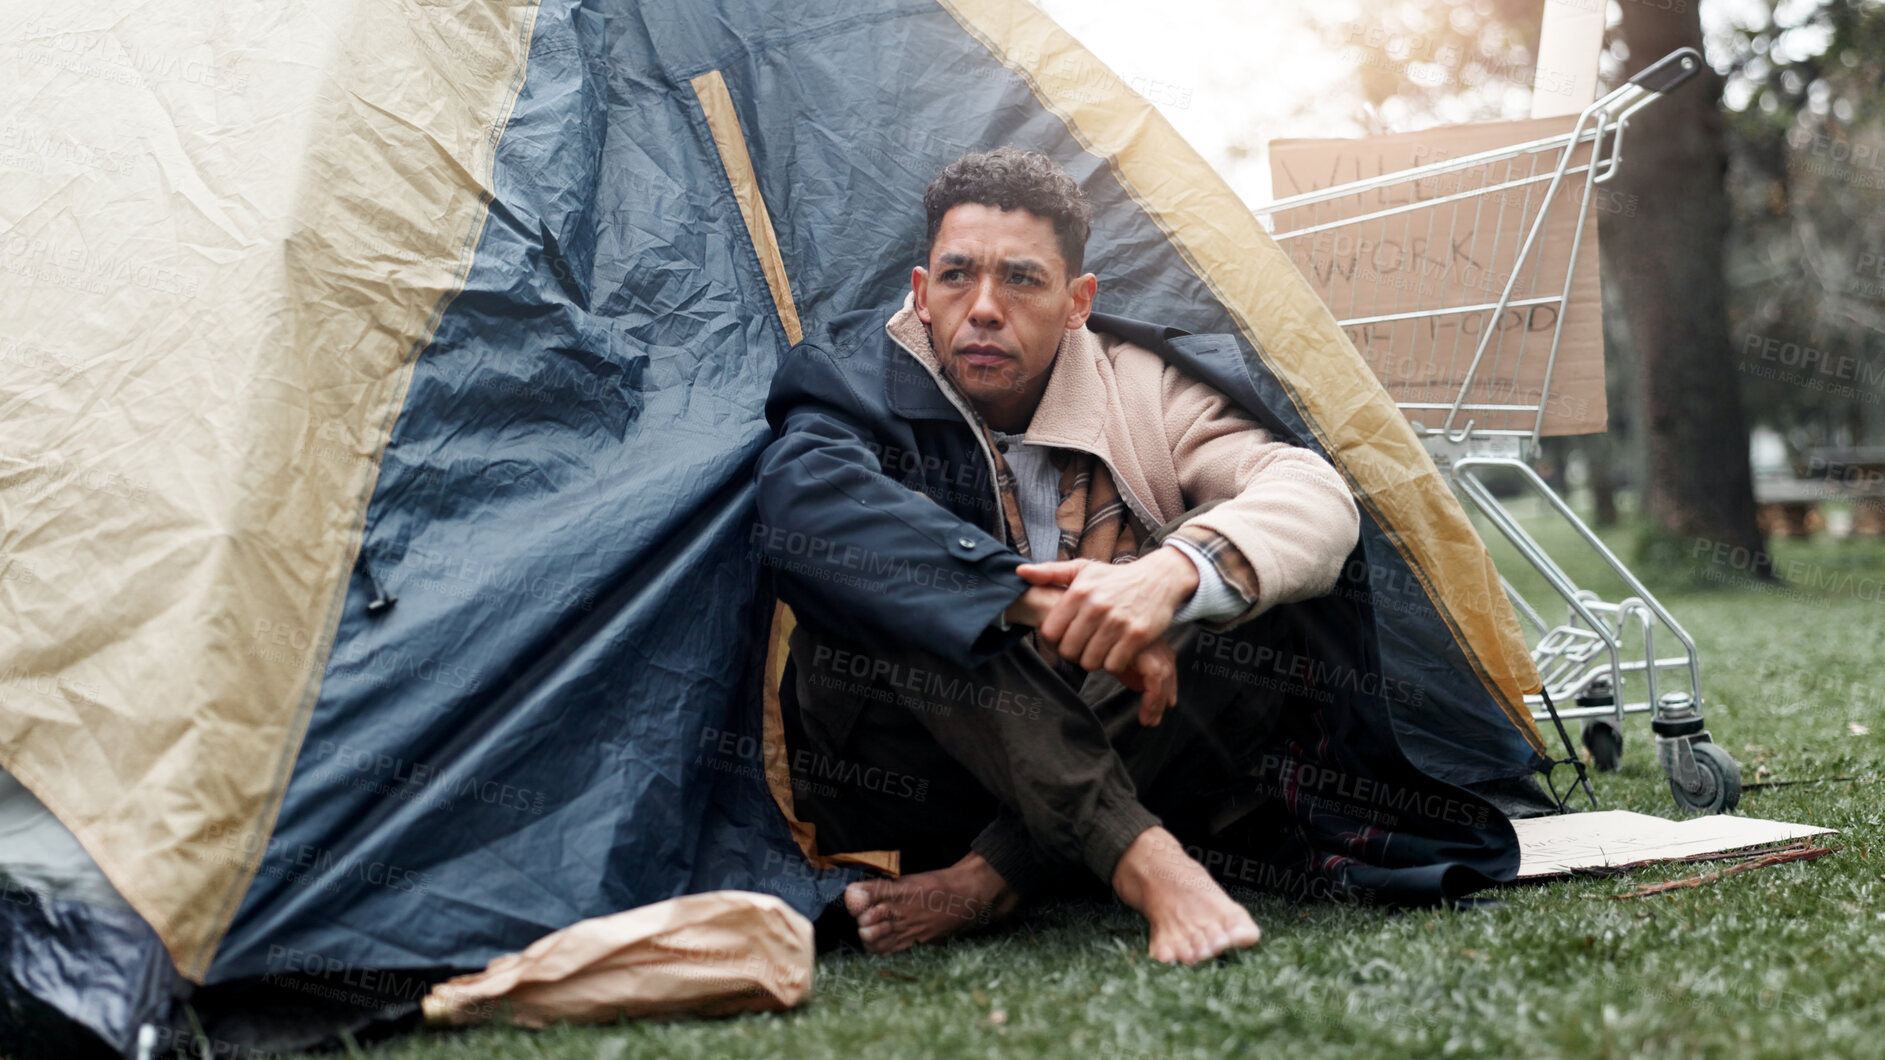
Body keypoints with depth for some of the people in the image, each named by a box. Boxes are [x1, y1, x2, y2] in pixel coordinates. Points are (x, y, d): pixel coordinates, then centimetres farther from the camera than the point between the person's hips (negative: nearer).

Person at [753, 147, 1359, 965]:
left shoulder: (1140, 387, -2)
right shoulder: (862, 376, -9)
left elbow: (1318, 497, -15)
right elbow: (805, 500, -33)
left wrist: (1175, 570, -37)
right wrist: (1046, 605, -39)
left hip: (1085, 755, 3)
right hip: (897, 781, -2)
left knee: (1244, 571, -19)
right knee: (902, 579, -29)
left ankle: (989, 881, -25)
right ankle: (1142, 860, -33)